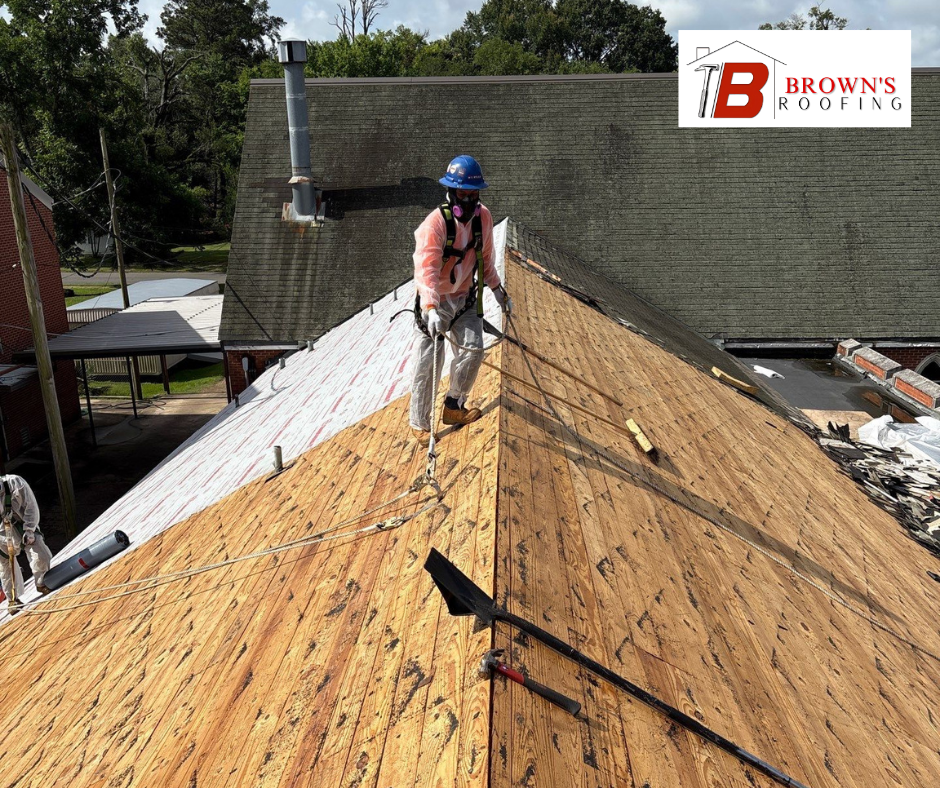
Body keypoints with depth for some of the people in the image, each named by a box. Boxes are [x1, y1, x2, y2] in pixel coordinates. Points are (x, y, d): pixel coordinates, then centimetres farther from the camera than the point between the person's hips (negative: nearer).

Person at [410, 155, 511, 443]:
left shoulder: (483, 216, -2)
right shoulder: (435, 223, -22)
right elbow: (426, 269, -31)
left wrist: (497, 289, 17)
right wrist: (431, 309, -42)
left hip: (465, 298, 5)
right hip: (435, 302, -5)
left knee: (473, 349, -7)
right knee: (428, 363, -5)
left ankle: (454, 407, 12)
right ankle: (419, 424, 10)